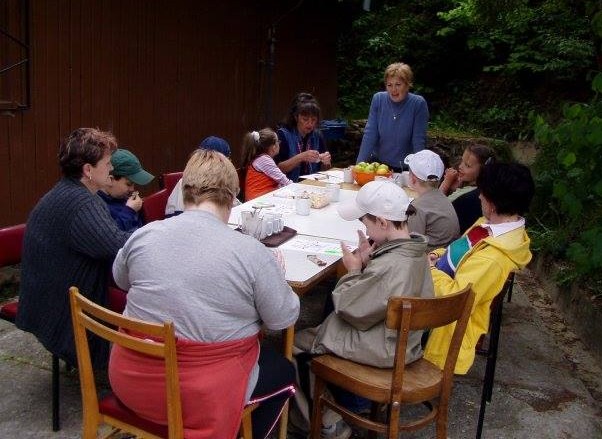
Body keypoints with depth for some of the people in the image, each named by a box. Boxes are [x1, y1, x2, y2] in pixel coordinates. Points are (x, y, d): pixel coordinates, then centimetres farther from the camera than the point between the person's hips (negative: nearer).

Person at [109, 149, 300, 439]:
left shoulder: (143, 235, -5)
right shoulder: (251, 252, -17)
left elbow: (121, 280, 15)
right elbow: (284, 319, -6)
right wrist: (276, 274, 12)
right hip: (202, 397, -5)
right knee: (283, 371, 23)